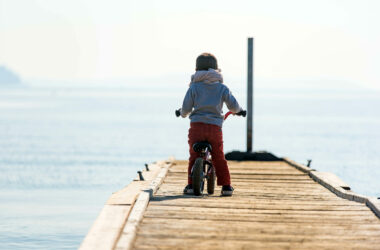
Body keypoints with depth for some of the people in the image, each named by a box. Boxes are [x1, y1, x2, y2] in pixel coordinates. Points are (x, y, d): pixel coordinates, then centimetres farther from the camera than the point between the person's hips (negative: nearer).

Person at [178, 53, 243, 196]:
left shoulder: (194, 87, 4)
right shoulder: (222, 88, 7)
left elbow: (186, 108, 2)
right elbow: (233, 106, 6)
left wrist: (183, 113, 25)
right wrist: (238, 110, 30)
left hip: (197, 125, -1)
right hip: (215, 127, 1)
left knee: (194, 157, 9)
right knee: (219, 158, 9)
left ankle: (191, 185, 1)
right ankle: (226, 186, 6)